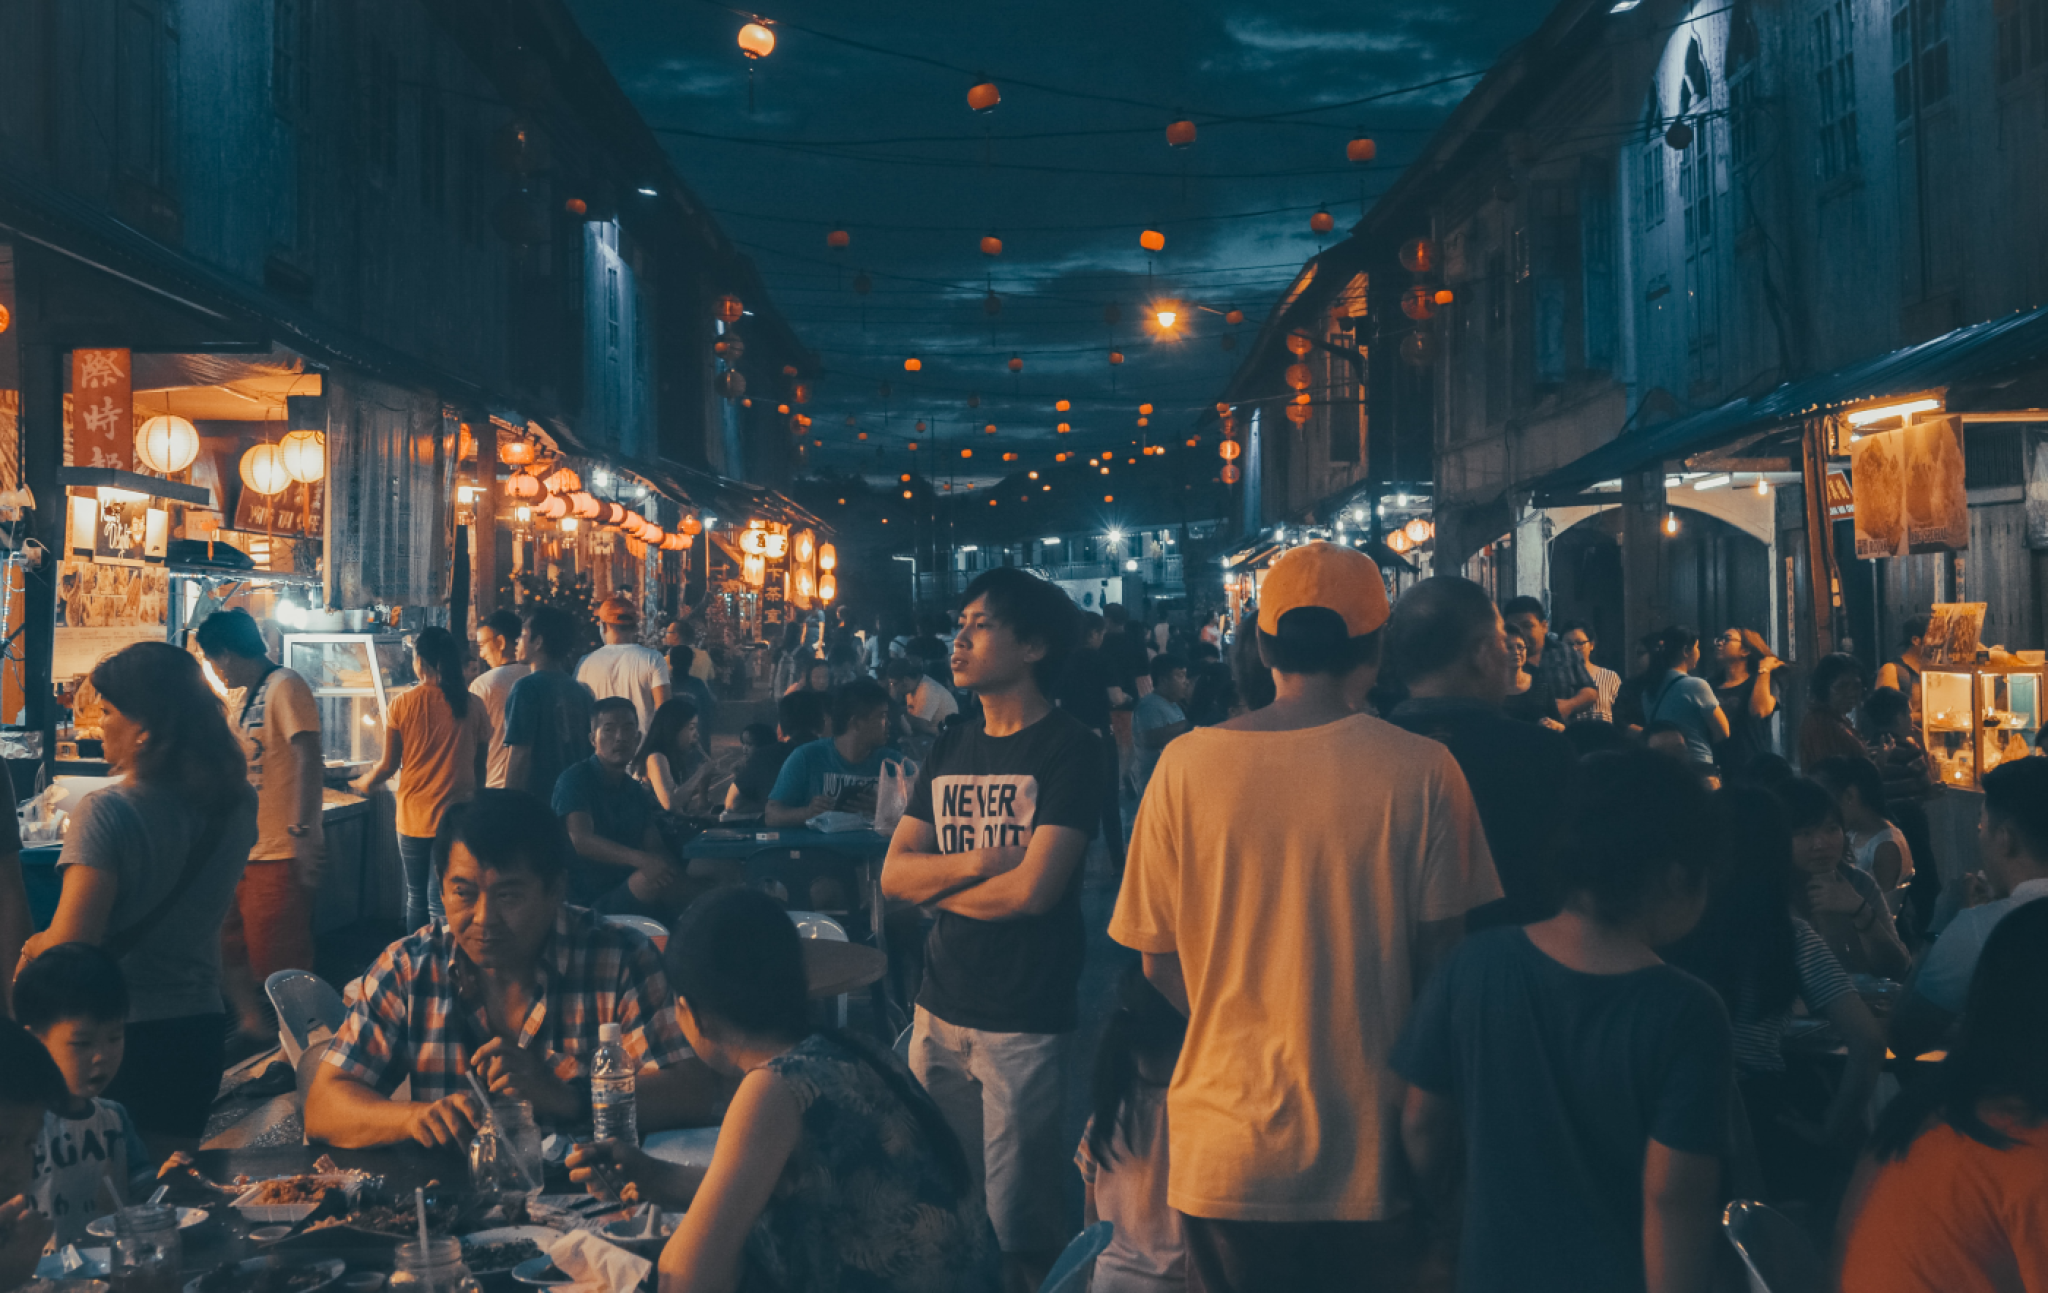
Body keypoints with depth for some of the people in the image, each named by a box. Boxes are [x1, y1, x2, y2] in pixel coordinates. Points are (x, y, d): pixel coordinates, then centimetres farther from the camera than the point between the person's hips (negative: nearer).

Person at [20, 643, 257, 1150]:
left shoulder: (105, 813, -20)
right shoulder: (237, 804, -2)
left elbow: (67, 949, -22)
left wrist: (34, 946, -1)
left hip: (118, 1032, -6)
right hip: (200, 1026, 6)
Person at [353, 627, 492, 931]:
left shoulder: (403, 704, -7)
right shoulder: (473, 706, -3)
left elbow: (389, 765, 0)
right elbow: (481, 767, 5)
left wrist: (365, 783, 20)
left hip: (414, 815, 0)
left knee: (416, 897, 16)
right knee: (442, 901, 4)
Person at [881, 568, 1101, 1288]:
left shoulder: (1068, 749, -8)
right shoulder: (951, 750, 11)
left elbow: (1033, 888, -17)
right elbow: (894, 875, 5)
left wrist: (938, 884, -2)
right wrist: (975, 862, -12)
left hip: (1025, 1020, -6)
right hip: (940, 1011, 6)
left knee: (1016, 1229, -2)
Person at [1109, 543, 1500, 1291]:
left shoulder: (1186, 765, -7)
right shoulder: (1421, 772, -11)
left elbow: (1160, 962, 1)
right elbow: (1439, 958, -4)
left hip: (1226, 1153, 1)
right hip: (1370, 1152, -1)